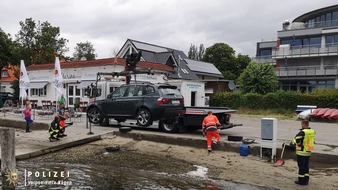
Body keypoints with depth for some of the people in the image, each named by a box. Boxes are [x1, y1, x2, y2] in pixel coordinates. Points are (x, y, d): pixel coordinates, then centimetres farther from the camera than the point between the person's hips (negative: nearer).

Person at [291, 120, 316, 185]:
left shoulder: (302, 132, -20)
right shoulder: (313, 132, 3)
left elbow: (296, 140, -19)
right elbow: (311, 141, 12)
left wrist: (292, 143, 1)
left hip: (302, 152, -7)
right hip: (308, 152, 7)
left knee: (301, 166, 2)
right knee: (306, 166, 16)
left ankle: (301, 180, 9)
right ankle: (306, 180, 23)